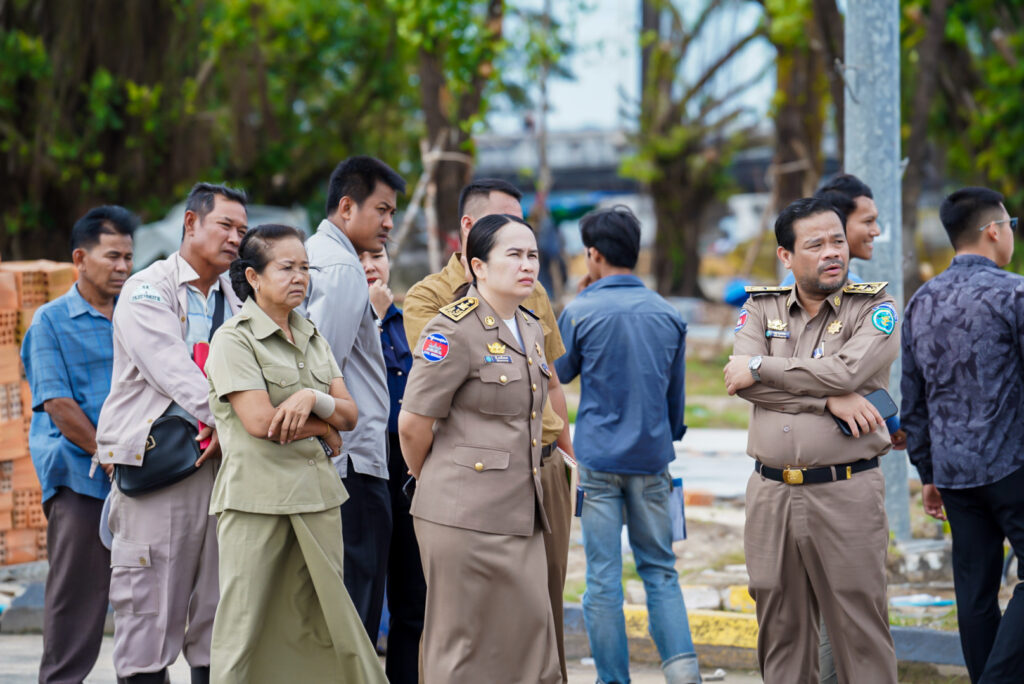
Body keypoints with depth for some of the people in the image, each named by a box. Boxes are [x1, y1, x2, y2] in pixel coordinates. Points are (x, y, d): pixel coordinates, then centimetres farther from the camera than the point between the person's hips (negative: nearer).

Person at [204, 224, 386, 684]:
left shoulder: (312, 338, 16)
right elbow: (259, 421, -15)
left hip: (317, 492, 6)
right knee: (245, 628, -3)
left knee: (323, 623, 5)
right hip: (257, 495, -6)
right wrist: (323, 429, -2)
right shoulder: (234, 340, -4)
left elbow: (349, 415, 9)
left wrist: (312, 398, -12)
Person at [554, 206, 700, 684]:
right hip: (652, 459, 3)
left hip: (597, 460, -3)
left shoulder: (580, 313, -7)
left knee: (603, 578, 2)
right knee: (660, 570, 10)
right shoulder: (668, 316, 5)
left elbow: (557, 376, 9)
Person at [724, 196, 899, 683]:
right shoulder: (761, 308, 9)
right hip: (772, 492, 3)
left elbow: (846, 371, -18)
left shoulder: (874, 309, 1)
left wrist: (761, 367, -8)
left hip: (846, 492, -3)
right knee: (780, 628, 8)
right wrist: (830, 399, -15)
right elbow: (741, 381, -8)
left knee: (860, 629, -2)